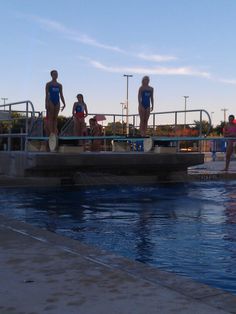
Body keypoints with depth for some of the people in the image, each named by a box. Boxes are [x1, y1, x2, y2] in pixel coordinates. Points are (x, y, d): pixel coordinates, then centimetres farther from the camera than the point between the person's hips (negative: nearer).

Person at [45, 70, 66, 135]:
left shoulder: (59, 85, 14)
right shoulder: (48, 84, 2)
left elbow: (61, 95, 14)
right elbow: (47, 94, -3)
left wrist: (64, 104, 5)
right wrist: (46, 104, -13)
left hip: (57, 102, 4)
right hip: (51, 101, -4)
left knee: (55, 118, 3)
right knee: (50, 117, -6)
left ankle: (55, 133, 2)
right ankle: (51, 132, -9)